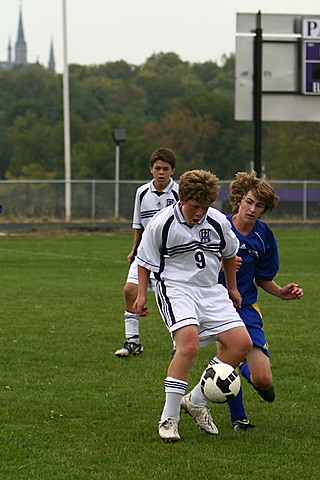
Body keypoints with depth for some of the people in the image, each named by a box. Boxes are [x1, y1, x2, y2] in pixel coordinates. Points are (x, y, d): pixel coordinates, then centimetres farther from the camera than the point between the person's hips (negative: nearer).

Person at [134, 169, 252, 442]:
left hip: (210, 290, 5)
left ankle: (197, 401, 7)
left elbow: (229, 253, 20)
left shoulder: (218, 222, 0)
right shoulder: (162, 224, -10)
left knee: (242, 343, -8)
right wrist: (142, 295, -1)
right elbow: (145, 260, 3)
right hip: (175, 289, -5)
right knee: (189, 344, -29)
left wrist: (232, 288, 26)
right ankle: (169, 418, -19)